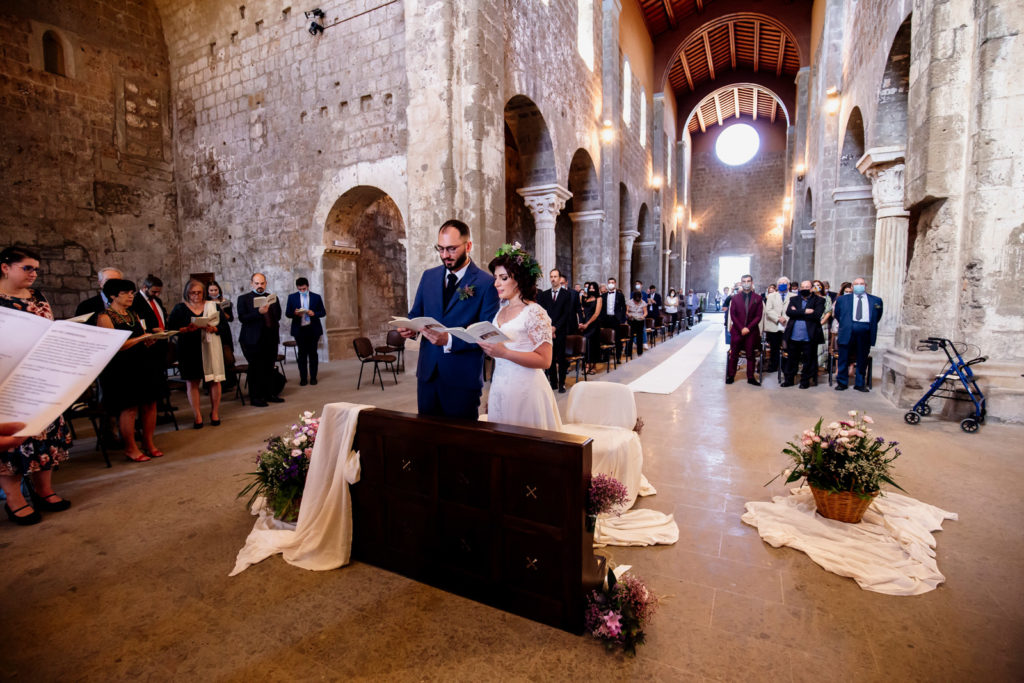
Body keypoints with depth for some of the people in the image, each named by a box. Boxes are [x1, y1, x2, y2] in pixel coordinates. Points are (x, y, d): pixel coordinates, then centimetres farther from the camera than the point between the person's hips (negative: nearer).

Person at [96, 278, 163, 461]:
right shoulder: (104, 317, -6)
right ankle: (130, 448, 10)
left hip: (142, 365, 7)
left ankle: (149, 442, 17)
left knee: (150, 403, 5)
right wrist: (142, 338, -18)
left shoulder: (133, 314, 15)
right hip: (121, 369, -6)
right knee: (129, 408, -3)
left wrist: (151, 338, -1)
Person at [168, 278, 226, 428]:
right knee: (192, 382, 1)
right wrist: (187, 329, -16)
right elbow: (171, 328, 1)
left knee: (215, 380, -1)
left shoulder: (213, 306, 9)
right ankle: (197, 416, 8)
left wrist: (213, 328, -15)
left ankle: (215, 413, 11)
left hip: (210, 348, 0)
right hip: (189, 349, 0)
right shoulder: (179, 308, 7)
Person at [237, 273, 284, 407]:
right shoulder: (243, 298, 1)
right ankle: (255, 397, 7)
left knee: (269, 368, 8)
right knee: (256, 369, 0)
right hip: (253, 339, -4)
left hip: (271, 339, 4)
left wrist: (275, 330, 7)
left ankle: (269, 394, 17)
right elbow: (242, 318, -10)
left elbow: (277, 316, 18)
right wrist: (258, 312, -23)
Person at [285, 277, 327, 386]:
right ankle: (303, 378, 10)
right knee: (302, 354, 4)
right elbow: (287, 313, 5)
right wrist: (295, 313, -17)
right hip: (299, 329, 0)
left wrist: (314, 313, -15)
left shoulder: (316, 297, 5)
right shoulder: (292, 297, 6)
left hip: (313, 329, 0)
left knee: (313, 353, 4)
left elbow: (323, 312, 5)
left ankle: (313, 377, 12)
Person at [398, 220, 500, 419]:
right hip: (427, 372, 5)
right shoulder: (429, 276, 9)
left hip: (462, 378, -4)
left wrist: (450, 340, -24)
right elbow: (415, 314, 14)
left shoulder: (486, 283, -9)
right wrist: (410, 328, -9)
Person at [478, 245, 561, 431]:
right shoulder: (501, 311, 11)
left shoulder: (534, 312, -11)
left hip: (525, 390, -7)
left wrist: (504, 352, -23)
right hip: (499, 388, 7)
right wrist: (486, 346, 4)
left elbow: (544, 360, -17)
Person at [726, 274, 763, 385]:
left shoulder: (758, 298, 4)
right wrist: (741, 328, -9)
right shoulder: (735, 298, 5)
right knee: (734, 355, 5)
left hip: (752, 331, 0)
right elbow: (733, 315, 1)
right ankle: (730, 375, 12)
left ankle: (751, 377, 11)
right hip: (737, 331, 0)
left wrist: (748, 328, -12)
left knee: (750, 355, 5)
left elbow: (758, 316, -1)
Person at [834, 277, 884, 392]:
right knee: (844, 359, 3)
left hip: (865, 331, 1)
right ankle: (841, 382, 13)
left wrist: (871, 327, 10)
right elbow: (837, 314, 16)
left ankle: (859, 384, 18)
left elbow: (877, 317, 16)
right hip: (848, 331, -1)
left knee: (862, 360, 8)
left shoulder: (876, 300, 12)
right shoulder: (842, 299, 9)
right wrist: (844, 325, 10)